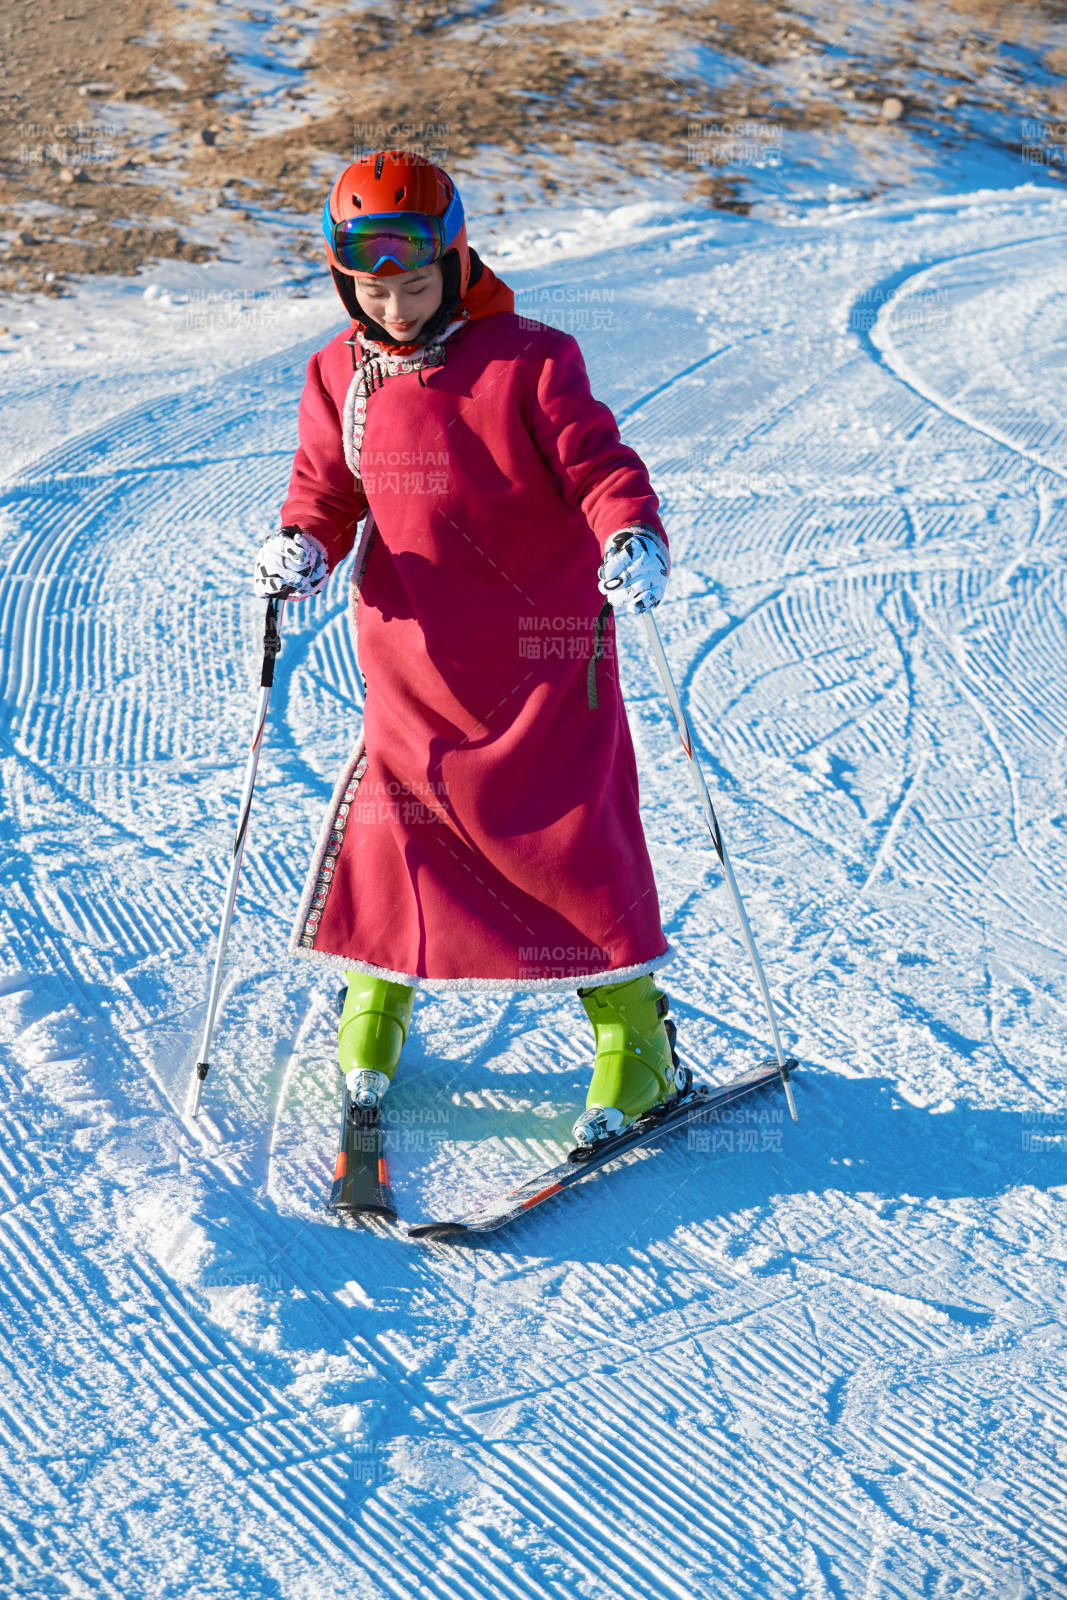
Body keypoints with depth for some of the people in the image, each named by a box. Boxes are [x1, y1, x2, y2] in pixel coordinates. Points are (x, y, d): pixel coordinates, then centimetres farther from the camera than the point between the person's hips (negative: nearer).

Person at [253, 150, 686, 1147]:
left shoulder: (529, 362, -10)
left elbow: (597, 465, -12)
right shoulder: (342, 377, 5)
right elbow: (327, 489, 12)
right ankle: (376, 998, 28)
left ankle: (634, 1037, 13)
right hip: (411, 658, 4)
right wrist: (303, 544, -10)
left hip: (544, 649, -3)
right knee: (390, 824, 2)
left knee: (571, 834, -2)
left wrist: (633, 537, -32)